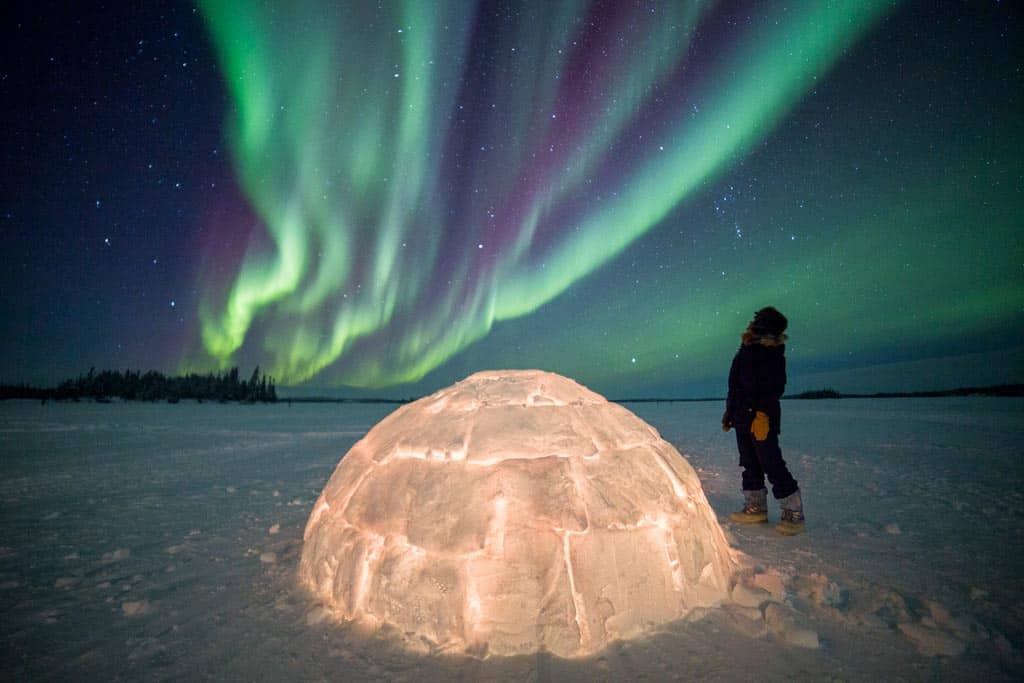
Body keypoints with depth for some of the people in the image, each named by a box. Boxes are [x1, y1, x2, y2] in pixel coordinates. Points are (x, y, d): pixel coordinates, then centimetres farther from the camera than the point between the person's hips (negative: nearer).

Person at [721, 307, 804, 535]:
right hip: (743, 418, 10)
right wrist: (730, 412, 22)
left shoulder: (771, 353, -11)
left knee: (772, 464, -7)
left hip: (761, 419, -9)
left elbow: (774, 387, -19)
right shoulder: (745, 351, 16)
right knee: (750, 464, 14)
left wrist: (762, 414, -24)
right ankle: (756, 508, 24)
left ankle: (793, 513, 4)